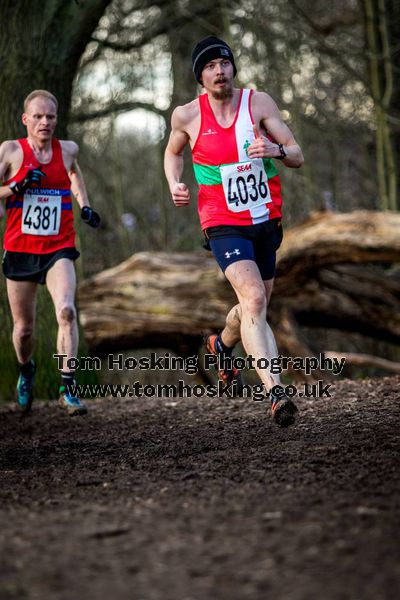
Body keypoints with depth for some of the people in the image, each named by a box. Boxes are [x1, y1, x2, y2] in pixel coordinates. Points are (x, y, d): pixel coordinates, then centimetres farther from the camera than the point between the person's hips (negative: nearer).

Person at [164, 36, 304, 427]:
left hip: (266, 221, 4)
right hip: (224, 224, -4)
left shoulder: (259, 103, -3)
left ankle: (222, 344, 52)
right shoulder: (187, 116, -4)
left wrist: (276, 150, -27)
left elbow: (297, 157, -4)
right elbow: (173, 152, 18)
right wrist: (174, 185, -2)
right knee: (253, 299, -24)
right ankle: (274, 391, -34)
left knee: (256, 306, 18)